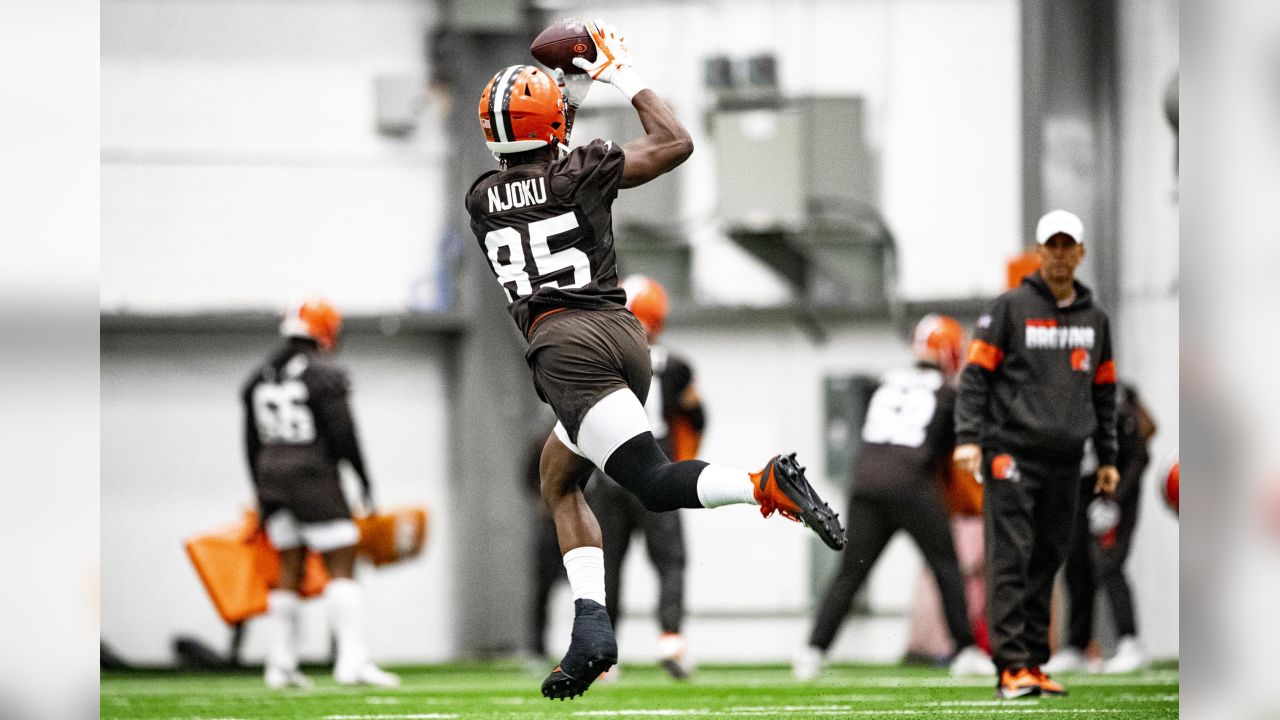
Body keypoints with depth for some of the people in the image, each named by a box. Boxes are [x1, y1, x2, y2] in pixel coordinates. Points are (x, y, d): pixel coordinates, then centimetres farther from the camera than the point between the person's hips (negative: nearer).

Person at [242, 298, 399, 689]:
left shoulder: (260, 378, 9)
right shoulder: (325, 376, -11)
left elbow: (253, 444, 12)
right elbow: (343, 435, -14)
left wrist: (262, 494, 19)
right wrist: (364, 481, -3)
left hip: (273, 478, 6)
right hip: (315, 480, -6)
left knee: (290, 569, 14)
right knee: (341, 567, -5)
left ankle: (281, 663, 14)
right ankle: (352, 660, -15)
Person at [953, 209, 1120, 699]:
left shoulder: (1095, 319, 16)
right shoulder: (1011, 308, 1)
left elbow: (1104, 392, 22)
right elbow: (975, 374, -2)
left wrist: (1107, 458, 18)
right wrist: (967, 438, -13)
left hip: (1065, 459, 5)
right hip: (1012, 452, -5)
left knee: (1046, 564, 6)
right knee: (1010, 559, -10)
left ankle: (1034, 663, 10)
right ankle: (1012, 666, -14)